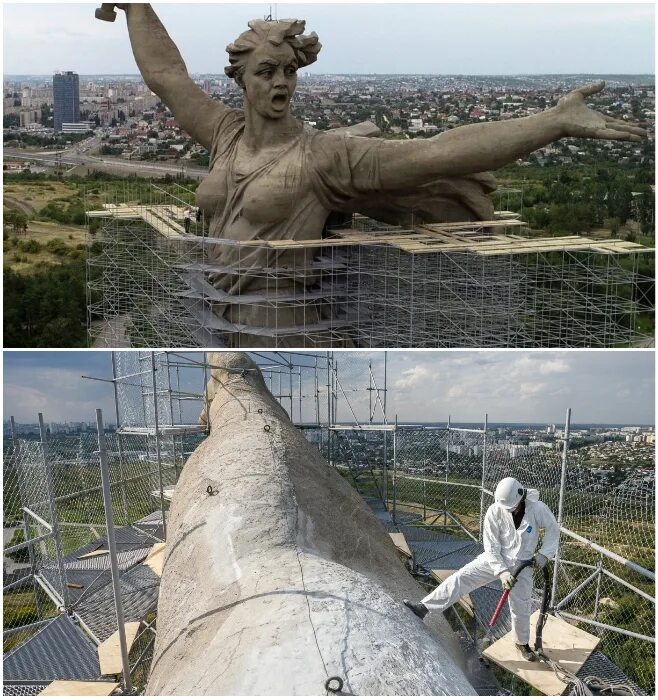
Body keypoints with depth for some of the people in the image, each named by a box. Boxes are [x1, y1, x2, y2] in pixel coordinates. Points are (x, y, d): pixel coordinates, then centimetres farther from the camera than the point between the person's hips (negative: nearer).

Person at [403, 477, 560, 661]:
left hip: (523, 564, 0)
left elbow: (553, 529, -2)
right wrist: (502, 572, -24)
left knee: (520, 607, 4)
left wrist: (544, 554, -13)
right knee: (461, 577, -14)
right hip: (495, 560, 0)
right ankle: (423, 608, -16)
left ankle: (522, 643, 34)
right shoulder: (495, 511, -20)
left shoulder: (538, 508, -20)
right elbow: (492, 546, -15)